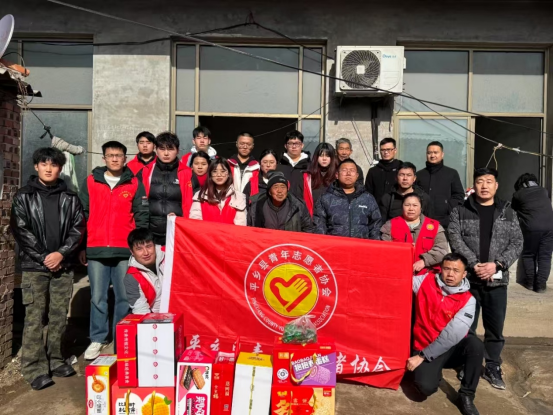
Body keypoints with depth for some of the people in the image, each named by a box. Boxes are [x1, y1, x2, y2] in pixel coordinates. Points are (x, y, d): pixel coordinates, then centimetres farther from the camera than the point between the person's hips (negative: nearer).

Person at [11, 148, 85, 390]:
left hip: (64, 265, 2)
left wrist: (61, 253, -10)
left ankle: (55, 360, 19)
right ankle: (35, 368, 6)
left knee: (59, 315, 7)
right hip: (34, 265, -2)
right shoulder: (24, 197, 5)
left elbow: (78, 228, 3)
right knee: (34, 317, -1)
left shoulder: (70, 198, 9)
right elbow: (20, 230, -2)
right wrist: (44, 257, -9)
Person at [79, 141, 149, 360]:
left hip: (125, 251, -1)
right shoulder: (90, 182, 8)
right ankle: (97, 339, 19)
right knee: (98, 298, 7)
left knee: (125, 297, 5)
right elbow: (82, 215, 9)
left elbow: (141, 217, 4)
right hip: (96, 250, 1)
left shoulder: (135, 184, 6)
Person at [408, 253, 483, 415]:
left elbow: (453, 335, -18)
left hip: (452, 350, 1)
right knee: (426, 387, -27)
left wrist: (422, 356, -20)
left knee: (475, 344, -30)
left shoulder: (468, 300, -9)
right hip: (424, 349, -1)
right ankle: (434, 372, 10)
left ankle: (466, 396, -10)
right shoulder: (426, 281, -5)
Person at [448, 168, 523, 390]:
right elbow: (455, 240, -7)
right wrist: (474, 265, -17)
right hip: (468, 278, -1)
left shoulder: (507, 212, 8)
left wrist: (496, 264, -12)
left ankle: (493, 368, 26)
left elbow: (517, 243, 2)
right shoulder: (460, 211, 2)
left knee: (495, 328, 11)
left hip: (497, 280, 2)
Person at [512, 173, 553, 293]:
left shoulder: (518, 194, 10)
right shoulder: (543, 191, 19)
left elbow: (513, 210, 24)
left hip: (532, 227, -2)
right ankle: (541, 284, 8)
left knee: (528, 255, 13)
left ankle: (530, 282, 16)